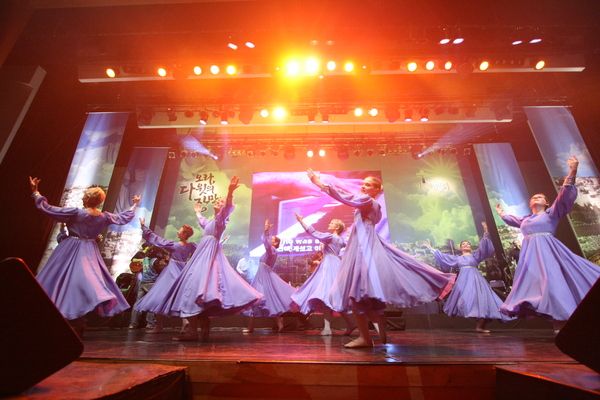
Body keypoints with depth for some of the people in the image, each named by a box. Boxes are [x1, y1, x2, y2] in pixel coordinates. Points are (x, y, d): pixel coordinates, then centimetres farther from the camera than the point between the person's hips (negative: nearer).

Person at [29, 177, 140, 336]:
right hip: (90, 252, 4)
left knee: (65, 281, 6)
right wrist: (134, 205, 24)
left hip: (71, 251, -4)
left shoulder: (75, 212, -17)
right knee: (88, 280, 10)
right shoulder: (105, 217, -3)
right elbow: (125, 217, 11)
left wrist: (35, 192, -1)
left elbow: (47, 209, -12)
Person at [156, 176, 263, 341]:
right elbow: (201, 222, 49)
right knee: (195, 283, 5)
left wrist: (230, 193, -39)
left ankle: (193, 330, -18)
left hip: (210, 255, -9)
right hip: (203, 254, 10)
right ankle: (204, 329, 8)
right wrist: (198, 212, 64)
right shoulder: (211, 222, 25)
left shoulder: (220, 219, 0)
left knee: (196, 283, -19)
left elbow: (228, 207, -23)